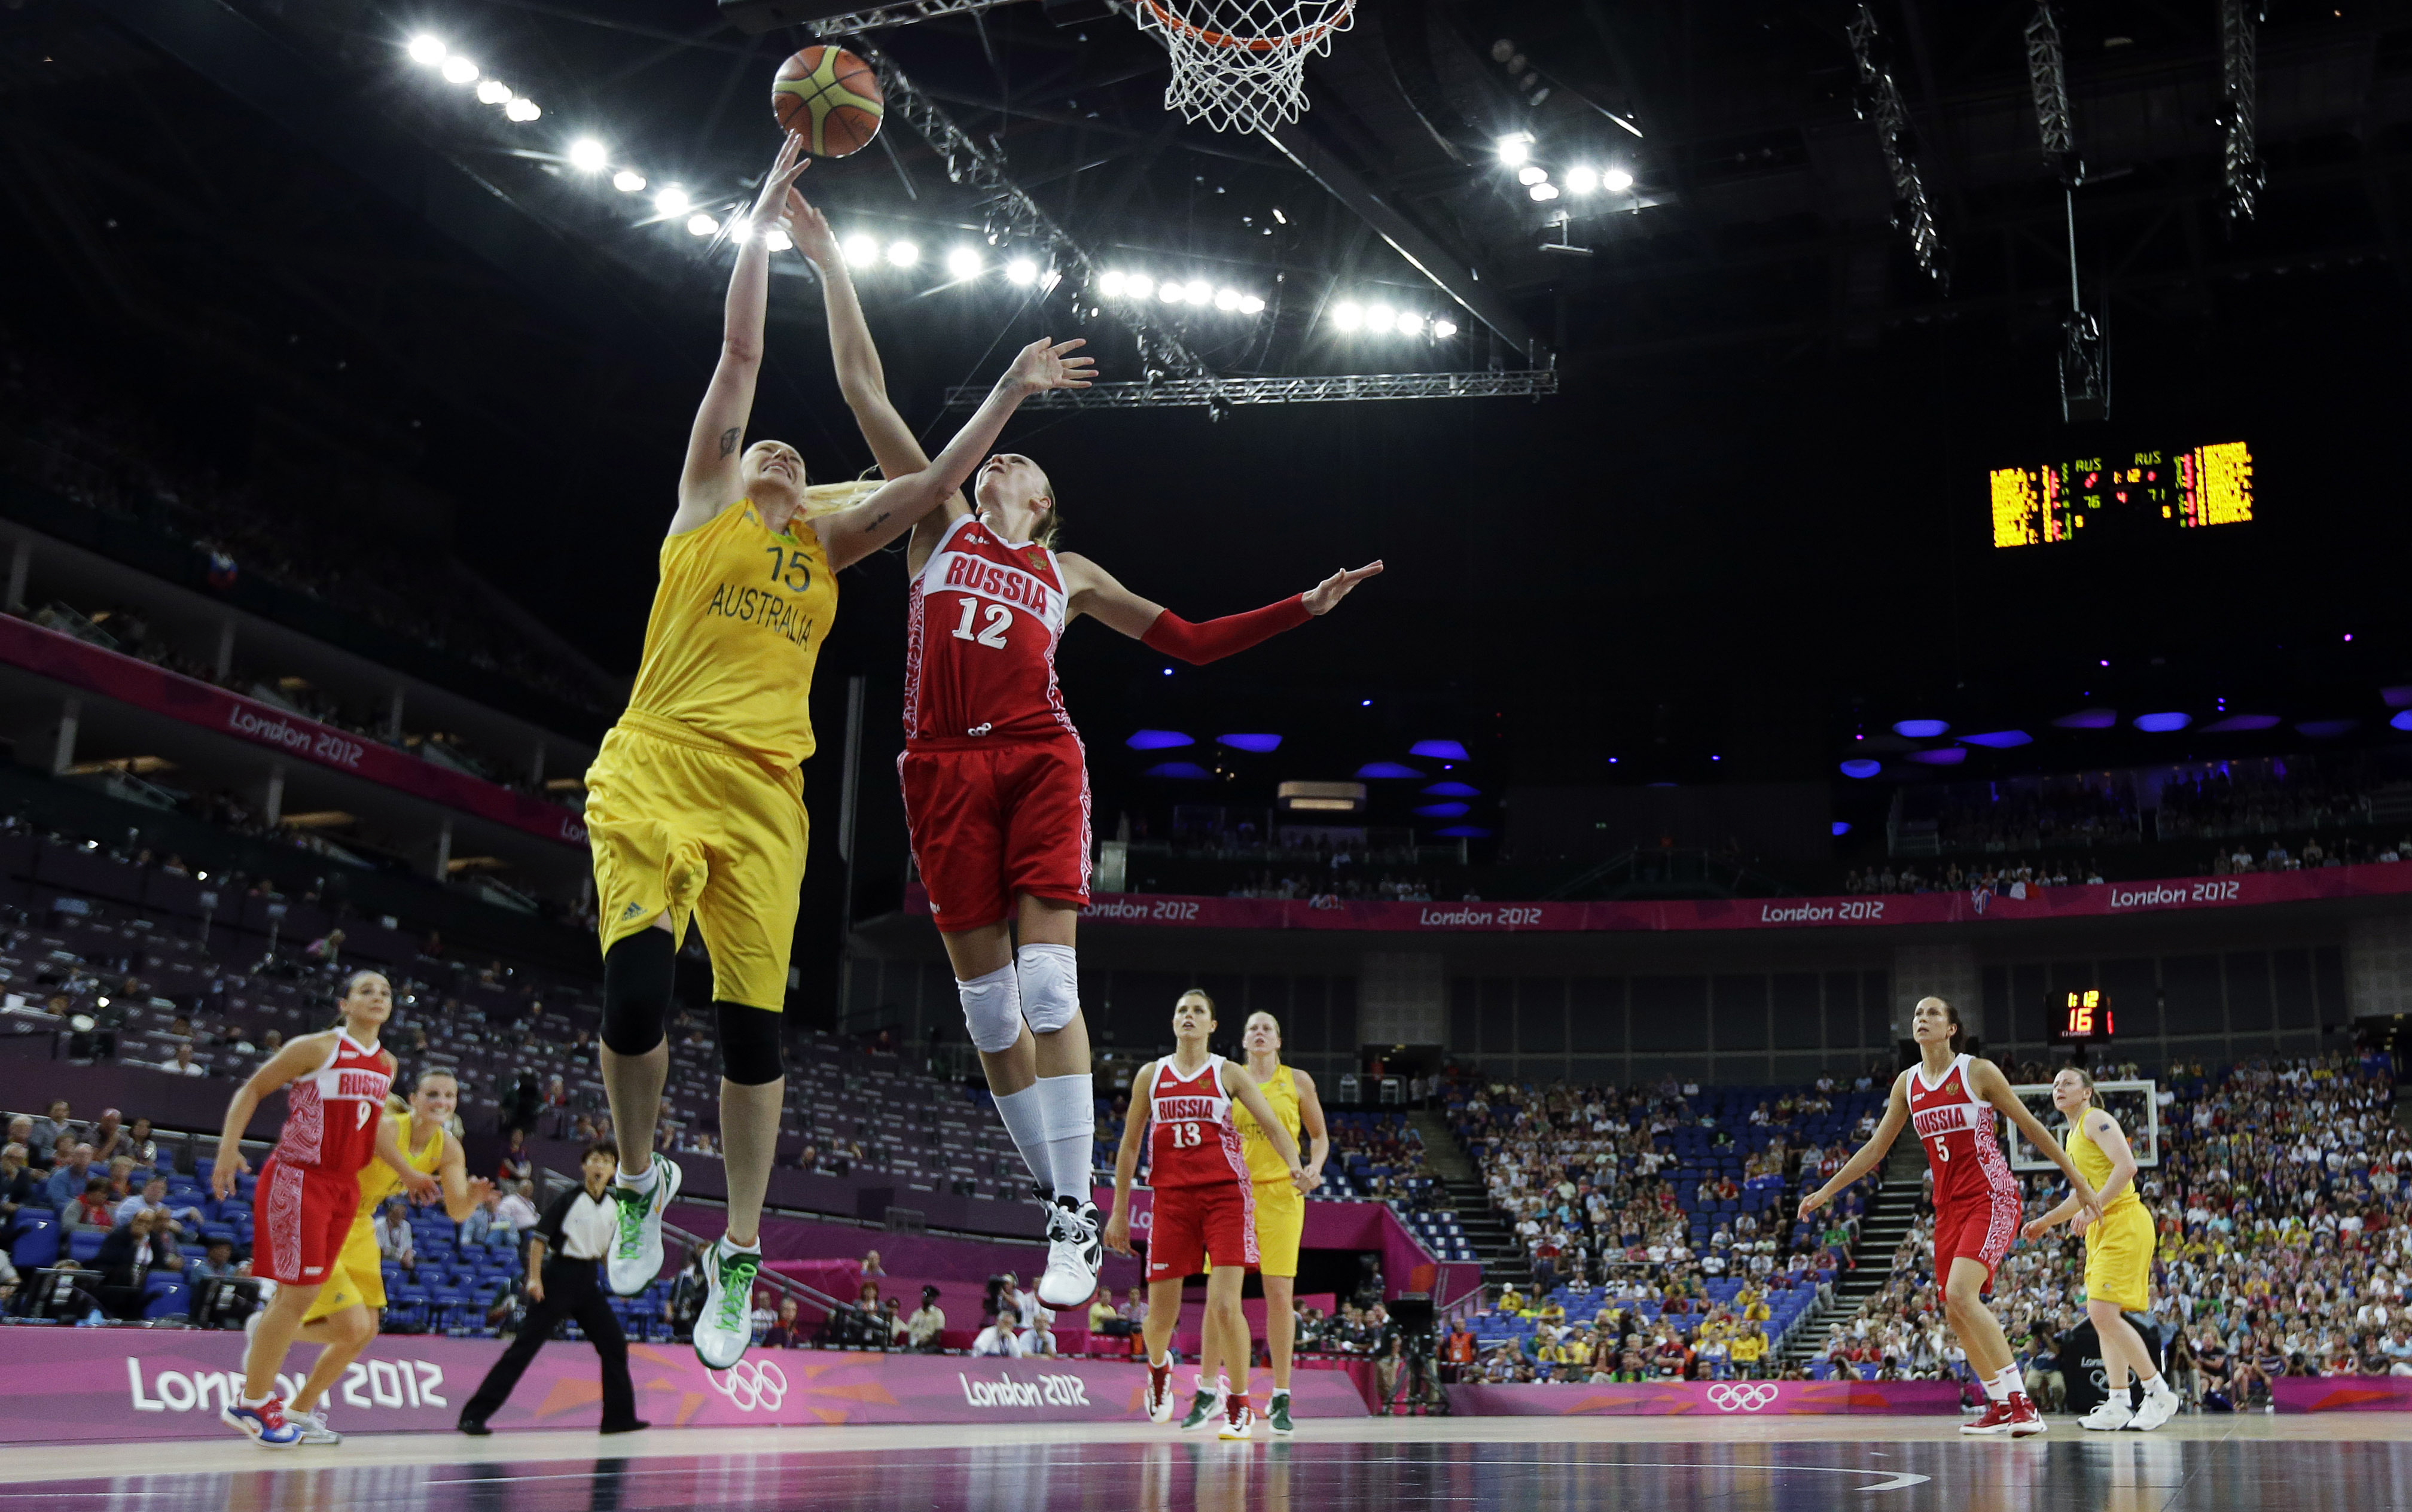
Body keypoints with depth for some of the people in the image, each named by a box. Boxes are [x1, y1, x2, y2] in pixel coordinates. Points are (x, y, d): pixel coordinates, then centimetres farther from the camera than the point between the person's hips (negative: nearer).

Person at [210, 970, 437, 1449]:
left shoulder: (387, 1063, 10)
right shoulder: (316, 1048, -9)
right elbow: (252, 1090, -5)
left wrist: (406, 1172, 25)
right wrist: (229, 1149, -15)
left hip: (344, 1186, 7)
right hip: (298, 1177, -7)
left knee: (300, 1293, 8)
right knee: (300, 1292, -8)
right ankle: (253, 1404, 5)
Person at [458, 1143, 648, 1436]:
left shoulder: (614, 1207, 7)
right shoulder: (569, 1199, -9)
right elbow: (539, 1238, -10)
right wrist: (534, 1278, -16)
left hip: (587, 1281, 6)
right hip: (558, 1279, -6)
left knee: (614, 1343, 5)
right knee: (525, 1345, -9)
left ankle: (619, 1417, 15)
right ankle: (474, 1414, -6)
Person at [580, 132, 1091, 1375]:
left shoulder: (826, 545, 20)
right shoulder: (706, 500, 11)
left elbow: (933, 484, 14)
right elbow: (741, 353, 7)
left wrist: (1013, 390, 11)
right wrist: (766, 213, 8)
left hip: (762, 792, 3)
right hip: (654, 768, -3)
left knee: (753, 1026, 0)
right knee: (636, 991, -19)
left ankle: (739, 1257, 12)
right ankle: (638, 1183, 10)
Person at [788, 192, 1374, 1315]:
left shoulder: (1069, 574, 21)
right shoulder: (938, 523, 19)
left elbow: (1191, 642, 23)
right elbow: (864, 391, 15)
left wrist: (1302, 607, 16)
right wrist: (829, 264, 13)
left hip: (1039, 760, -1)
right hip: (944, 769, 1)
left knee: (1046, 982, -14)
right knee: (985, 1000, -1)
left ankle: (1077, 1219, -11)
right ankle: (1063, 1207, 10)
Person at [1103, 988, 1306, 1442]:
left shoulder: (1228, 1074, 5)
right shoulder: (1151, 1075, 11)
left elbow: (1273, 1126, -2)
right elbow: (1129, 1145, 14)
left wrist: (1294, 1166, -22)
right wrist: (1119, 1212, 12)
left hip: (1225, 1195, -2)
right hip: (1172, 1198, 2)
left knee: (1224, 1305, -13)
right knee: (1160, 1315, 2)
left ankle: (1240, 1408, 3)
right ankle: (1158, 1366, 38)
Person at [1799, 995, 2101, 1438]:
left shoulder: (1978, 1071, -7)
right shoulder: (1907, 1083, 8)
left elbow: (2031, 1128, -1)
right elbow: (1876, 1148, 15)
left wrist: (2079, 1182, 0)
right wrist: (1825, 1192, 13)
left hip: (1992, 1197, -6)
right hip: (1949, 1205, 6)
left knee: (1960, 1293, -23)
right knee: (1956, 1313, 5)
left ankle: (2019, 1399, -17)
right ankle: (2000, 1406, 20)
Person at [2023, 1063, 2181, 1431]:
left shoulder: (2096, 1119, -6)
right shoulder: (2073, 1135, 22)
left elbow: (2126, 1166, -21)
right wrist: (2046, 1222, 28)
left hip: (2124, 1224, -10)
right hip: (2101, 1230, 10)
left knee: (2103, 1312, -18)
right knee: (2103, 1317, 5)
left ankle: (2159, 1393, -9)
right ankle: (2118, 1406, 5)